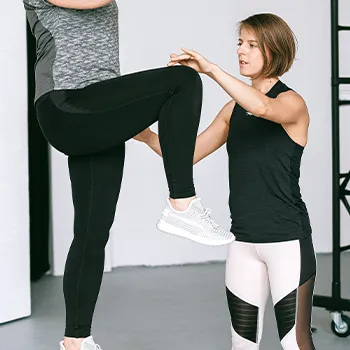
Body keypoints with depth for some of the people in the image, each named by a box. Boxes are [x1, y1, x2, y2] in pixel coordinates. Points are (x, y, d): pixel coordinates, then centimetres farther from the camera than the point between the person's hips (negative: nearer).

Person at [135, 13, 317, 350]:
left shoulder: (292, 103, -7)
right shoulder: (233, 108, 12)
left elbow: (262, 107, -31)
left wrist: (211, 69, -33)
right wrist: (147, 136, -4)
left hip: (287, 240, -6)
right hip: (243, 241, 6)